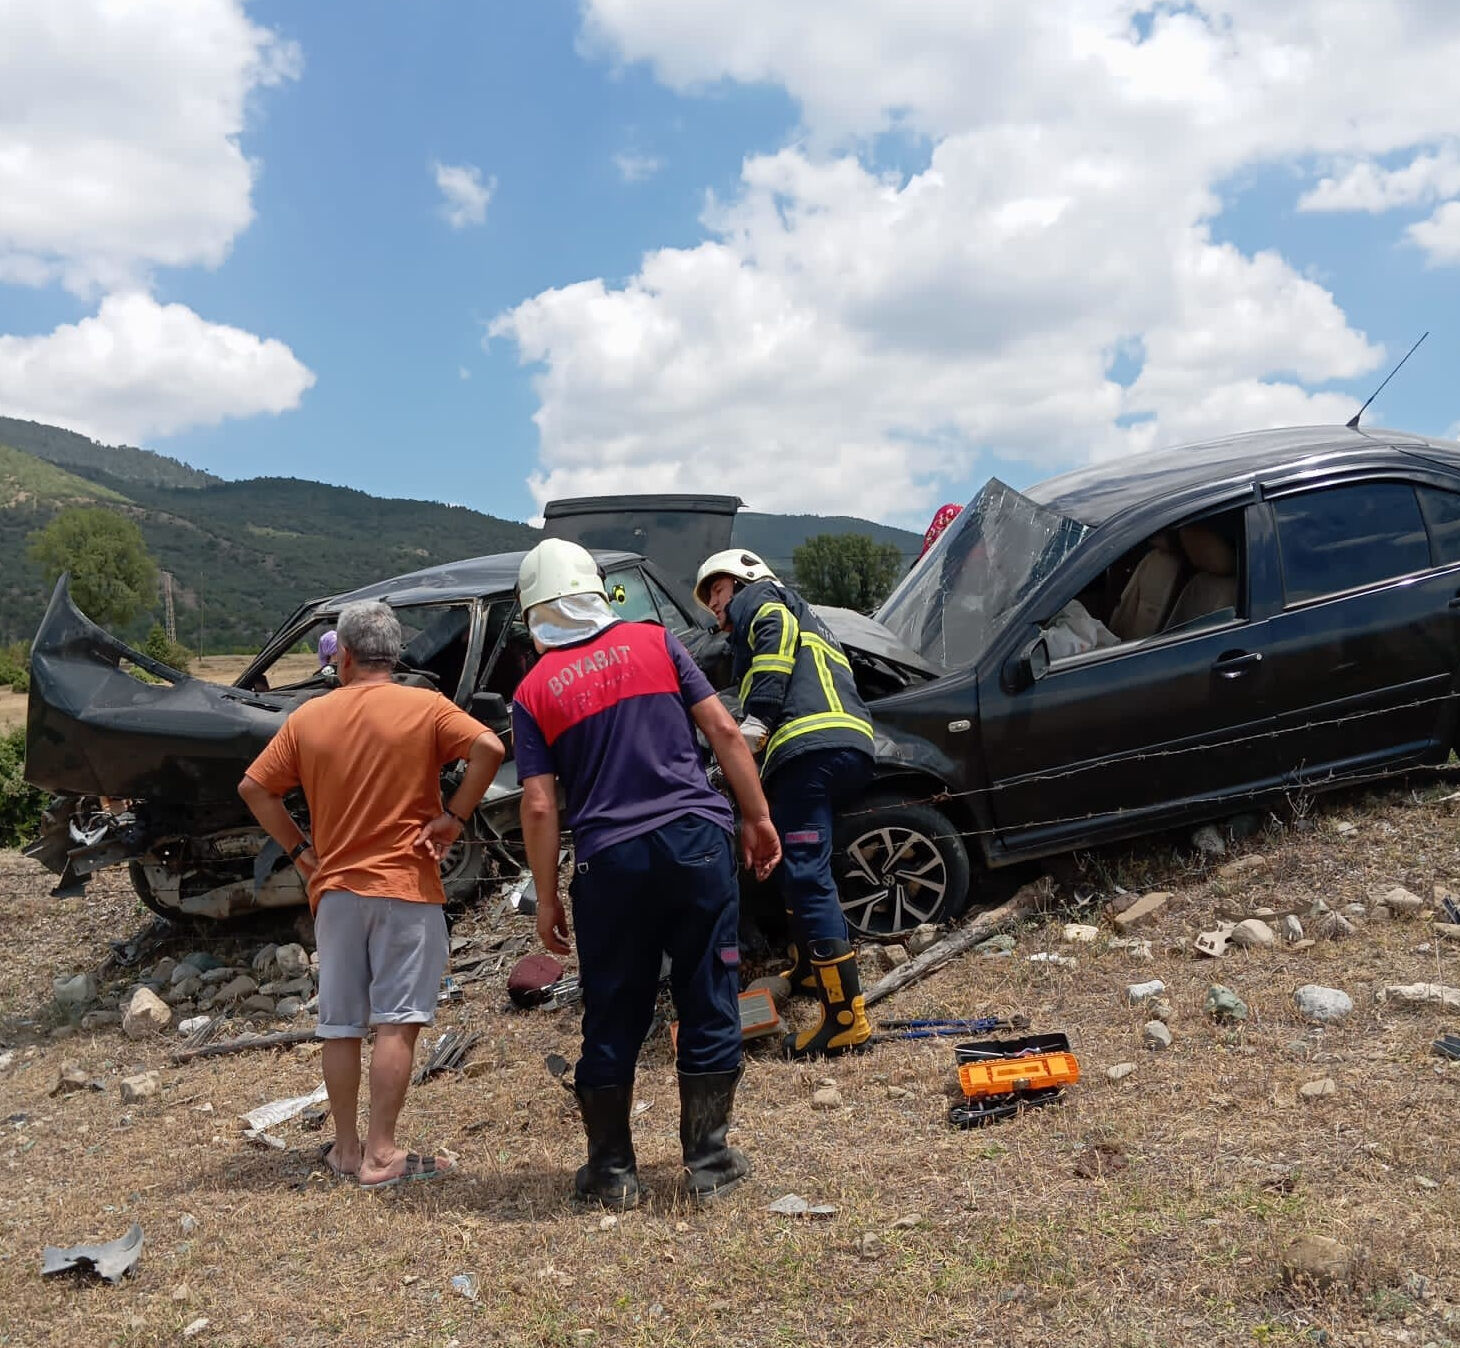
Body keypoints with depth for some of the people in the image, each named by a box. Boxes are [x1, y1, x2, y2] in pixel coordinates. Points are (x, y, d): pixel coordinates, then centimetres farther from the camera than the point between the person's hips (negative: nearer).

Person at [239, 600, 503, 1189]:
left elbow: (253, 787, 6)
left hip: (334, 887, 4)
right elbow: (489, 748, -18)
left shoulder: (308, 717, 5)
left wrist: (298, 848, 10)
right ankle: (382, 1155, 0)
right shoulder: (425, 708, -5)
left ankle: (346, 1148, 22)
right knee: (396, 1024, -1)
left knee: (340, 1027, 13)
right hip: (406, 885, -3)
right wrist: (455, 816, -10)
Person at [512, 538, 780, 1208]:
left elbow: (539, 807, -2)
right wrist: (757, 817, 8)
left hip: (610, 862, 0)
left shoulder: (533, 692, 3)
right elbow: (723, 731, 1)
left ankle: (611, 1171, 23)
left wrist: (546, 900, 6)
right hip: (697, 839, 0)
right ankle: (707, 1159, 19)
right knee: (710, 1007, 11)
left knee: (613, 1021, 13)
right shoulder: (654, 642, 5)